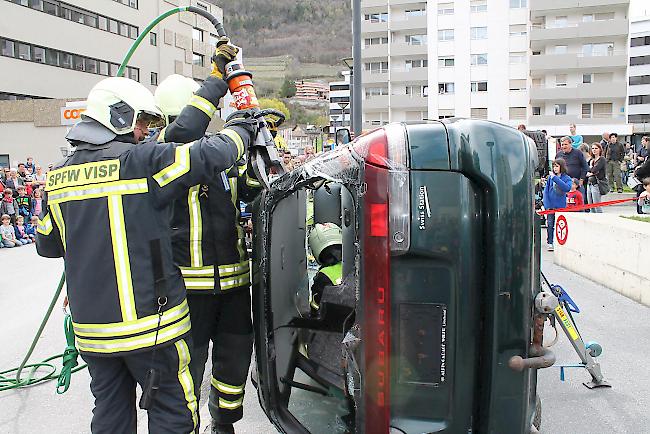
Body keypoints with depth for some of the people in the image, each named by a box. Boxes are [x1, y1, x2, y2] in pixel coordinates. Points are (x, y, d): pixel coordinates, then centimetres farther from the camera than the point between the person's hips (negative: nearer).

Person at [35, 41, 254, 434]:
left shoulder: (60, 175, 8)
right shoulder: (141, 161, -13)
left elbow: (47, 244, 16)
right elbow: (209, 155, -18)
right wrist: (241, 128, 0)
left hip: (92, 328, 7)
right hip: (149, 322, -7)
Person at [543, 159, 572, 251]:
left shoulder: (567, 178, -1)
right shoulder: (550, 177, 2)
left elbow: (567, 188, -22)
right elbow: (546, 191, 1)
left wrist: (555, 178, -23)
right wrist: (547, 204, -8)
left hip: (561, 206, -1)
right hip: (550, 205, 1)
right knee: (550, 225, 1)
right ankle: (550, 243, 8)